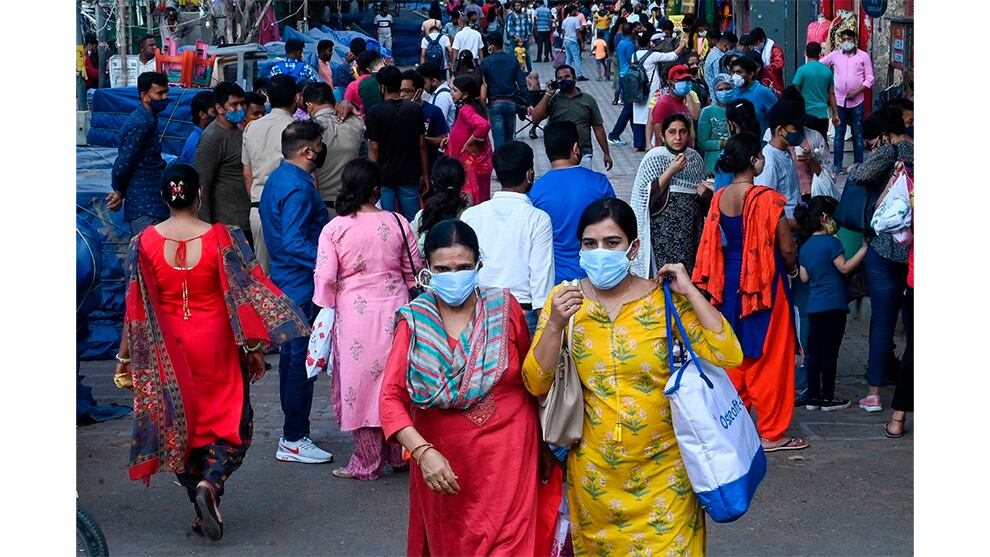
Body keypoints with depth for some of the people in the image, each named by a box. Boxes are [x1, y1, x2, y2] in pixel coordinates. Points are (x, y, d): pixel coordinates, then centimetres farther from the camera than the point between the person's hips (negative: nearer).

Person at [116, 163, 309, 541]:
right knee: (228, 423, 12)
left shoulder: (145, 243, -7)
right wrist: (254, 346, 1)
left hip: (167, 351, 2)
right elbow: (242, 294, -9)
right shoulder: (220, 238, -11)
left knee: (181, 425, 14)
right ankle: (209, 483, -13)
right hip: (215, 345, -1)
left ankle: (203, 510, 18)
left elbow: (135, 308, -4)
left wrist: (125, 358, 4)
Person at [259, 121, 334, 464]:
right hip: (302, 285, -11)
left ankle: (293, 430, 29)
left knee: (292, 352, 18)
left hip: (285, 281, 11)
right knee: (303, 357, -5)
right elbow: (294, 244, -27)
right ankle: (293, 440, 0)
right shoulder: (298, 188, -21)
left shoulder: (277, 179, 12)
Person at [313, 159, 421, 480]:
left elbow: (324, 278, -9)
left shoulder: (333, 229, -8)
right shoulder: (398, 224, -2)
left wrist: (326, 310, 5)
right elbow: (413, 271, 7)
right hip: (394, 309, 2)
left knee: (360, 382, 6)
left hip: (353, 313, -2)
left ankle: (367, 463, 13)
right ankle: (400, 455, 25)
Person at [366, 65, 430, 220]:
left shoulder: (375, 112, -9)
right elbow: (422, 145, 3)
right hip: (410, 176, 3)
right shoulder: (416, 109, 0)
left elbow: (373, 149, -9)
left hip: (384, 176, -3)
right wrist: (424, 174, 11)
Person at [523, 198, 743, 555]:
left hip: (661, 469, -2)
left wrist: (689, 291, -18)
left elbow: (729, 356, -17)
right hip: (594, 470, 2)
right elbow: (536, 384, -9)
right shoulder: (564, 299, -4)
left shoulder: (664, 299, -8)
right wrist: (555, 324, -23)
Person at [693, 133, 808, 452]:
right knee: (770, 357, 4)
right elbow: (786, 247, -12)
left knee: (735, 356, 17)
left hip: (730, 283, 6)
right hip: (765, 283, -6)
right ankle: (771, 433, 11)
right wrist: (793, 269, 8)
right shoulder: (766, 199, -18)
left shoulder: (719, 198, 0)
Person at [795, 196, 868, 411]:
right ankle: (828, 398, 3)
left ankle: (813, 396, 13)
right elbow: (844, 267, -12)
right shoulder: (831, 242, -11)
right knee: (830, 351, -1)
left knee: (814, 351, 10)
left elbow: (804, 277, 13)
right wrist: (864, 249, -7)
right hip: (833, 305, -7)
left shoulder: (805, 247, 11)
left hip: (813, 305, 7)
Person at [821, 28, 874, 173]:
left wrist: (857, 91, -13)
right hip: (839, 100, 1)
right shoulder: (835, 55, 6)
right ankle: (837, 165, 10)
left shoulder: (863, 56, 1)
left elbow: (869, 79, 0)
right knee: (839, 134, 5)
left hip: (856, 101, -1)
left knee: (858, 134, 4)